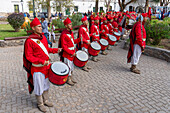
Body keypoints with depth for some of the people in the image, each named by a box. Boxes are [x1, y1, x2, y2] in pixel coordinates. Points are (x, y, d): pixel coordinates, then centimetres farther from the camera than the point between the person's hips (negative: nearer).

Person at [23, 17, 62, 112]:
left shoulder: (43, 37, 5)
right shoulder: (30, 41, -17)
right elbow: (29, 56, -18)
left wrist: (55, 50, 1)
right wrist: (42, 61, -26)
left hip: (47, 66, 7)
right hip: (37, 68, -7)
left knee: (46, 84, 20)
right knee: (39, 86, 9)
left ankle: (46, 100, 40)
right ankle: (40, 104, 30)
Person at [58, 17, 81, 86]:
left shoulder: (71, 32, 7)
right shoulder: (64, 34, -20)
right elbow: (64, 47, -21)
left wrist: (79, 39, -1)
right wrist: (71, 53, -21)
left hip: (72, 53, 8)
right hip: (67, 54, -8)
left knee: (72, 67, 18)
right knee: (68, 67, 5)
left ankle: (71, 78, 35)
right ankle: (68, 80, 22)